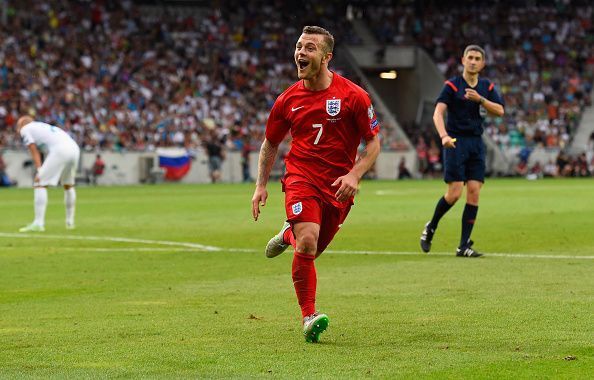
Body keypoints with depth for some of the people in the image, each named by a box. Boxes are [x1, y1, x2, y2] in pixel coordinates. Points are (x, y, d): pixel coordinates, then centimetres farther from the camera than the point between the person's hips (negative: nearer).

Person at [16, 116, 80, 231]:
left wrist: (39, 171, -2)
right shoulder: (44, 126, 36)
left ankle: (38, 223, -10)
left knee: (40, 184, -3)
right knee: (68, 185, 26)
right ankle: (70, 222, 33)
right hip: (74, 149, 8)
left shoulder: (25, 129, 15)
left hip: (60, 151, -8)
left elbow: (35, 152, 4)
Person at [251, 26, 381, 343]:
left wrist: (354, 175, -16)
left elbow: (373, 142, -1)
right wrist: (261, 186, 6)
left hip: (338, 186, 1)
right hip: (301, 178, -1)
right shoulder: (288, 100, 0)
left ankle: (290, 234, 47)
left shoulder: (353, 96, -7)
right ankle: (309, 317, -13)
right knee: (307, 244, -22)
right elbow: (270, 143, 15)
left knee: (312, 250, 10)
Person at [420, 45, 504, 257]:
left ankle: (464, 246, 0)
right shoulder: (452, 86, -4)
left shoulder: (487, 87, 11)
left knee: (474, 192, -4)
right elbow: (438, 113, -15)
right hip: (455, 142, -4)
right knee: (454, 193, -11)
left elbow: (499, 111, -1)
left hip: (476, 144, 4)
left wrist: (480, 99, -15)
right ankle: (430, 228, 15)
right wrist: (443, 135, -32)